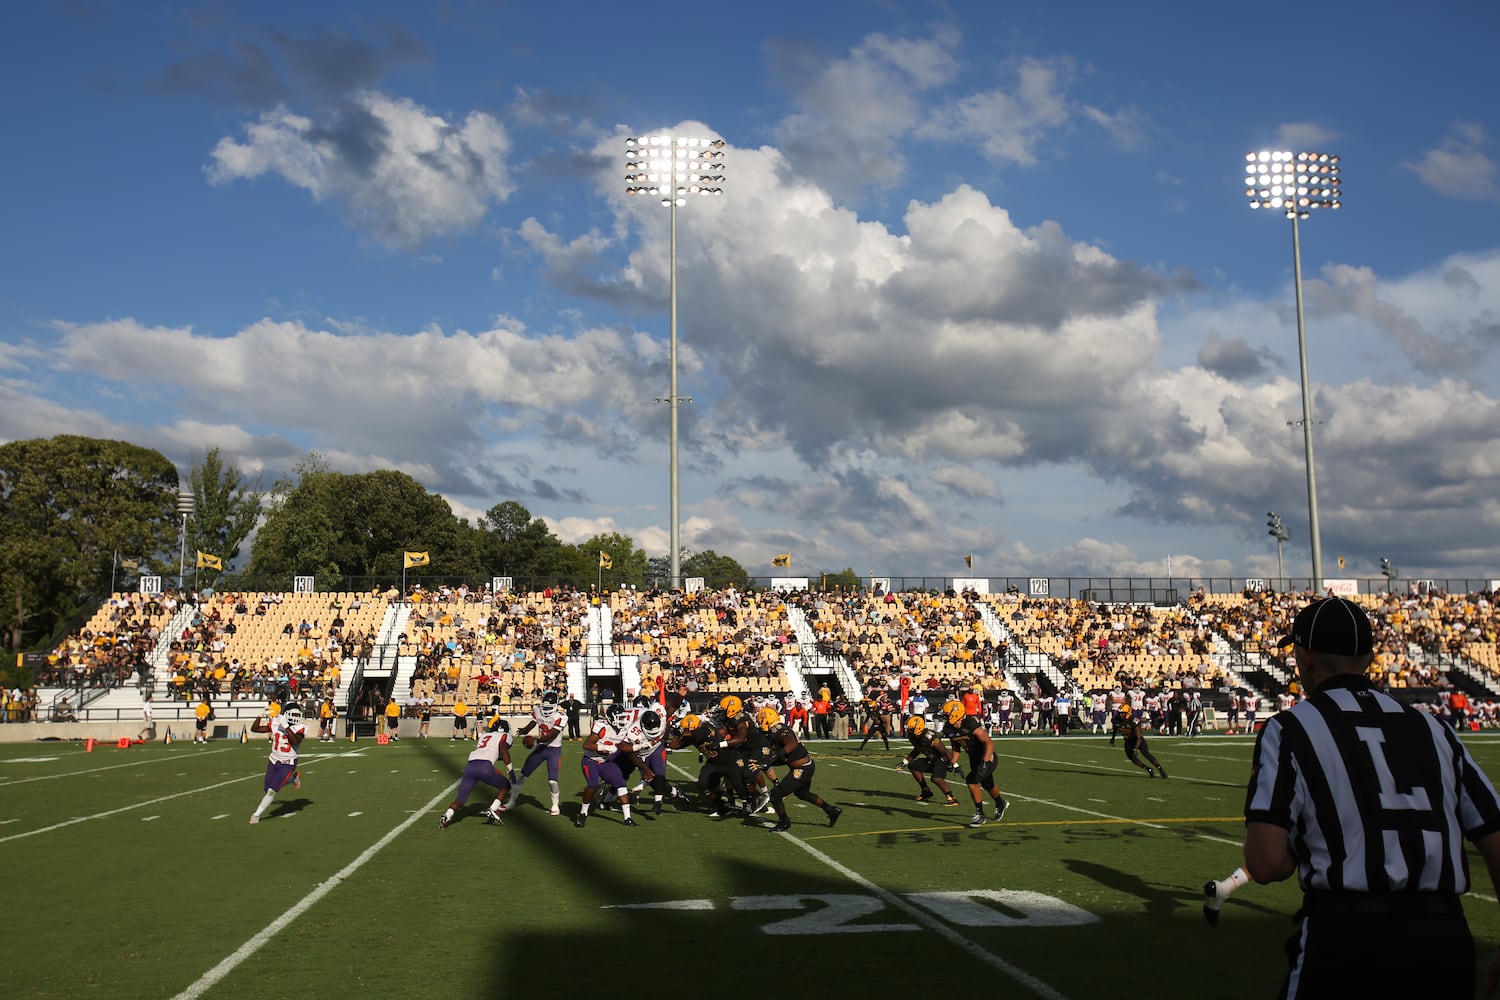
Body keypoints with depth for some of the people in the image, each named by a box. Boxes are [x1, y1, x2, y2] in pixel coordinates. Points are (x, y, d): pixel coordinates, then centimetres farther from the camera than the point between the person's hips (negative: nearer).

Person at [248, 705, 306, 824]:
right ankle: (293, 778, 34)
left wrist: (285, 726, -36)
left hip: (288, 764, -5)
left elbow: (295, 741, -33)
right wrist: (260, 717, -17)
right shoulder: (275, 724, -5)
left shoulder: (299, 728, -13)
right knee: (267, 789, 11)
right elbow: (254, 729, -1)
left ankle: (257, 814, 7)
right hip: (274, 761, 5)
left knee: (272, 790, -12)